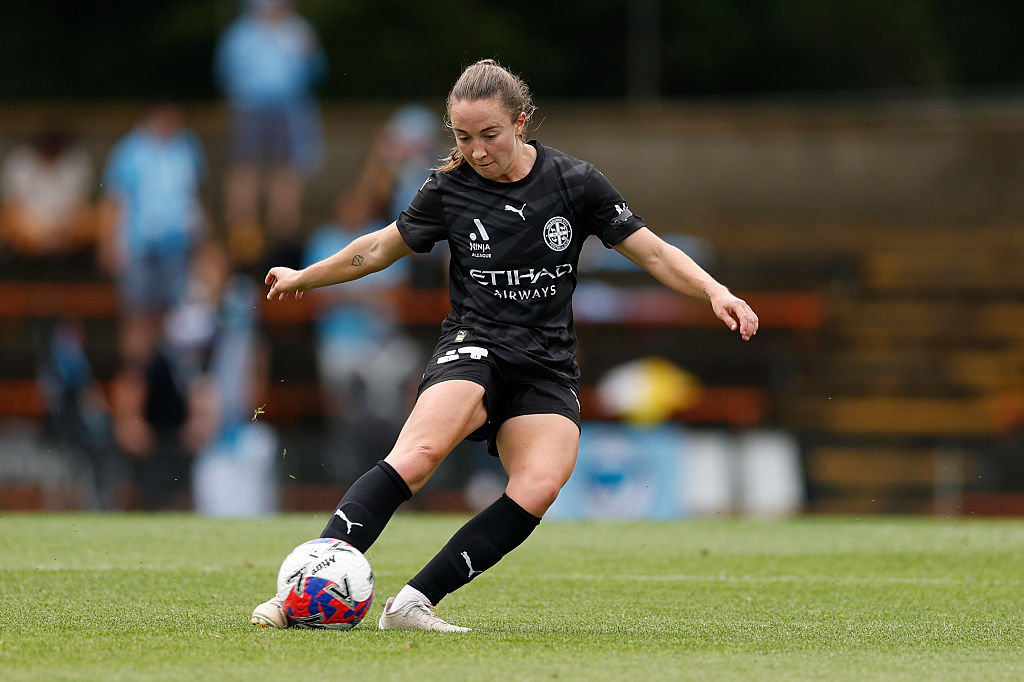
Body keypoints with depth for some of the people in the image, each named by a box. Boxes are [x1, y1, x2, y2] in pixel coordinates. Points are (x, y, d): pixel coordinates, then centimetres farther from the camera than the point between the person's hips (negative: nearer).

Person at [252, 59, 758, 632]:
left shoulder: (574, 182, 0)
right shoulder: (450, 189, 2)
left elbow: (653, 252, 4)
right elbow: (381, 249, 19)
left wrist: (716, 291, -12)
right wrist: (302, 278, 29)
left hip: (548, 365, 1)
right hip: (475, 348, -1)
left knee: (539, 488, -28)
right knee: (417, 455, -31)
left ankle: (413, 604, -25)